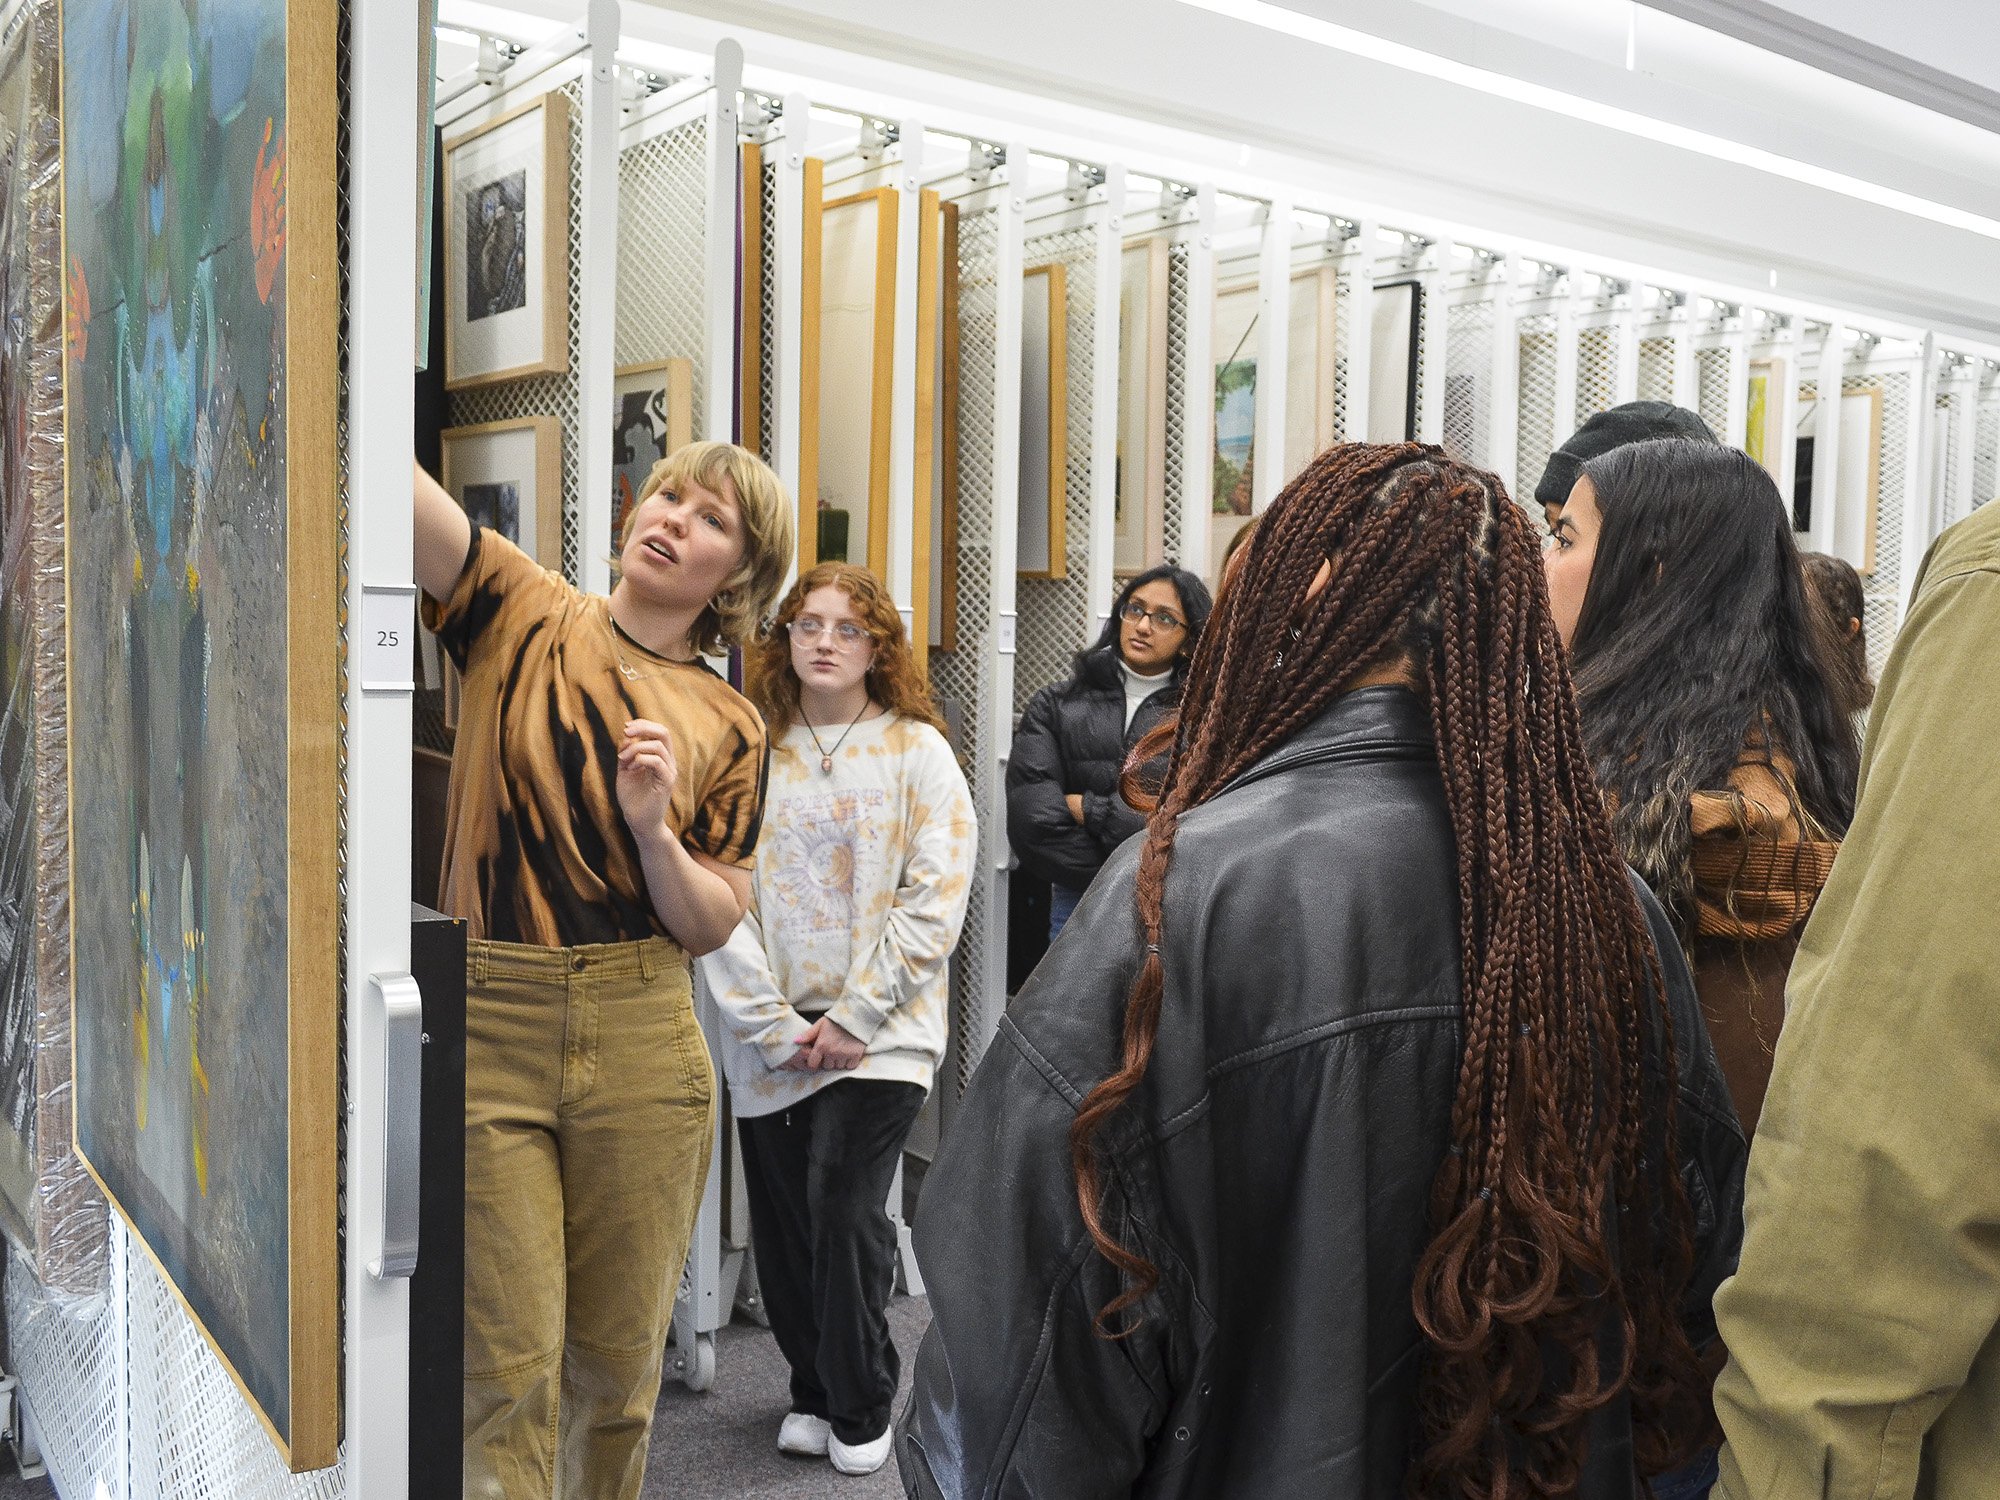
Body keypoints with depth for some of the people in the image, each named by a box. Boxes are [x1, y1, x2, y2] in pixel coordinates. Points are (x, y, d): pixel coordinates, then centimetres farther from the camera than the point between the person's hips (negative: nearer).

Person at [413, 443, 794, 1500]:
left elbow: (712, 926, 5)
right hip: (485, 1024, -2)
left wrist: (653, 827, -12)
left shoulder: (727, 727, 6)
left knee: (618, 1356, 12)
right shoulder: (523, 614, 2)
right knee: (505, 1364, 1)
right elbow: (407, 493, -12)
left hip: (641, 1041, 2)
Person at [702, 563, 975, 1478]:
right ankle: (813, 1393, 32)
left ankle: (861, 1411, 16)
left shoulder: (916, 751, -1)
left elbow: (936, 899, -7)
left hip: (879, 1037, -3)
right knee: (782, 1227, 9)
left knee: (845, 1213, -7)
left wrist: (853, 1020, -11)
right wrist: (771, 1023, -8)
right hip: (769, 1041, 3)